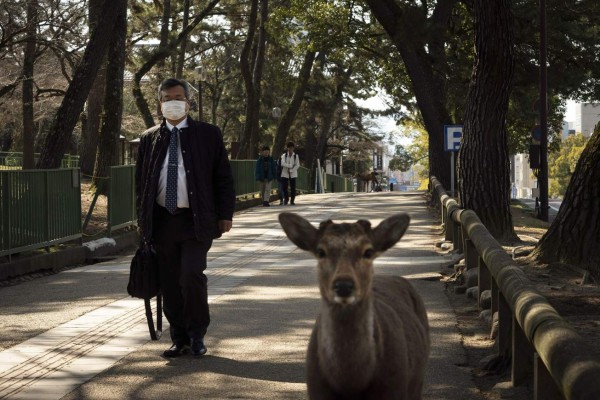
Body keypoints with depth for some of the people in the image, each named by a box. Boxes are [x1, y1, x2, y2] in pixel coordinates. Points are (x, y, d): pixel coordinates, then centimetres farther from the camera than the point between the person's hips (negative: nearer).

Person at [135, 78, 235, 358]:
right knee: (170, 283, 4)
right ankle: (180, 339, 16)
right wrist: (142, 219, 9)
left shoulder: (208, 134, 4)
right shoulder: (149, 139, 10)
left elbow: (223, 177, 4)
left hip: (196, 220, -3)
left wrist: (225, 215, -3)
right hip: (162, 220, 3)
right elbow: (141, 181, 14)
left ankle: (197, 335, 5)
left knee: (192, 276, -14)